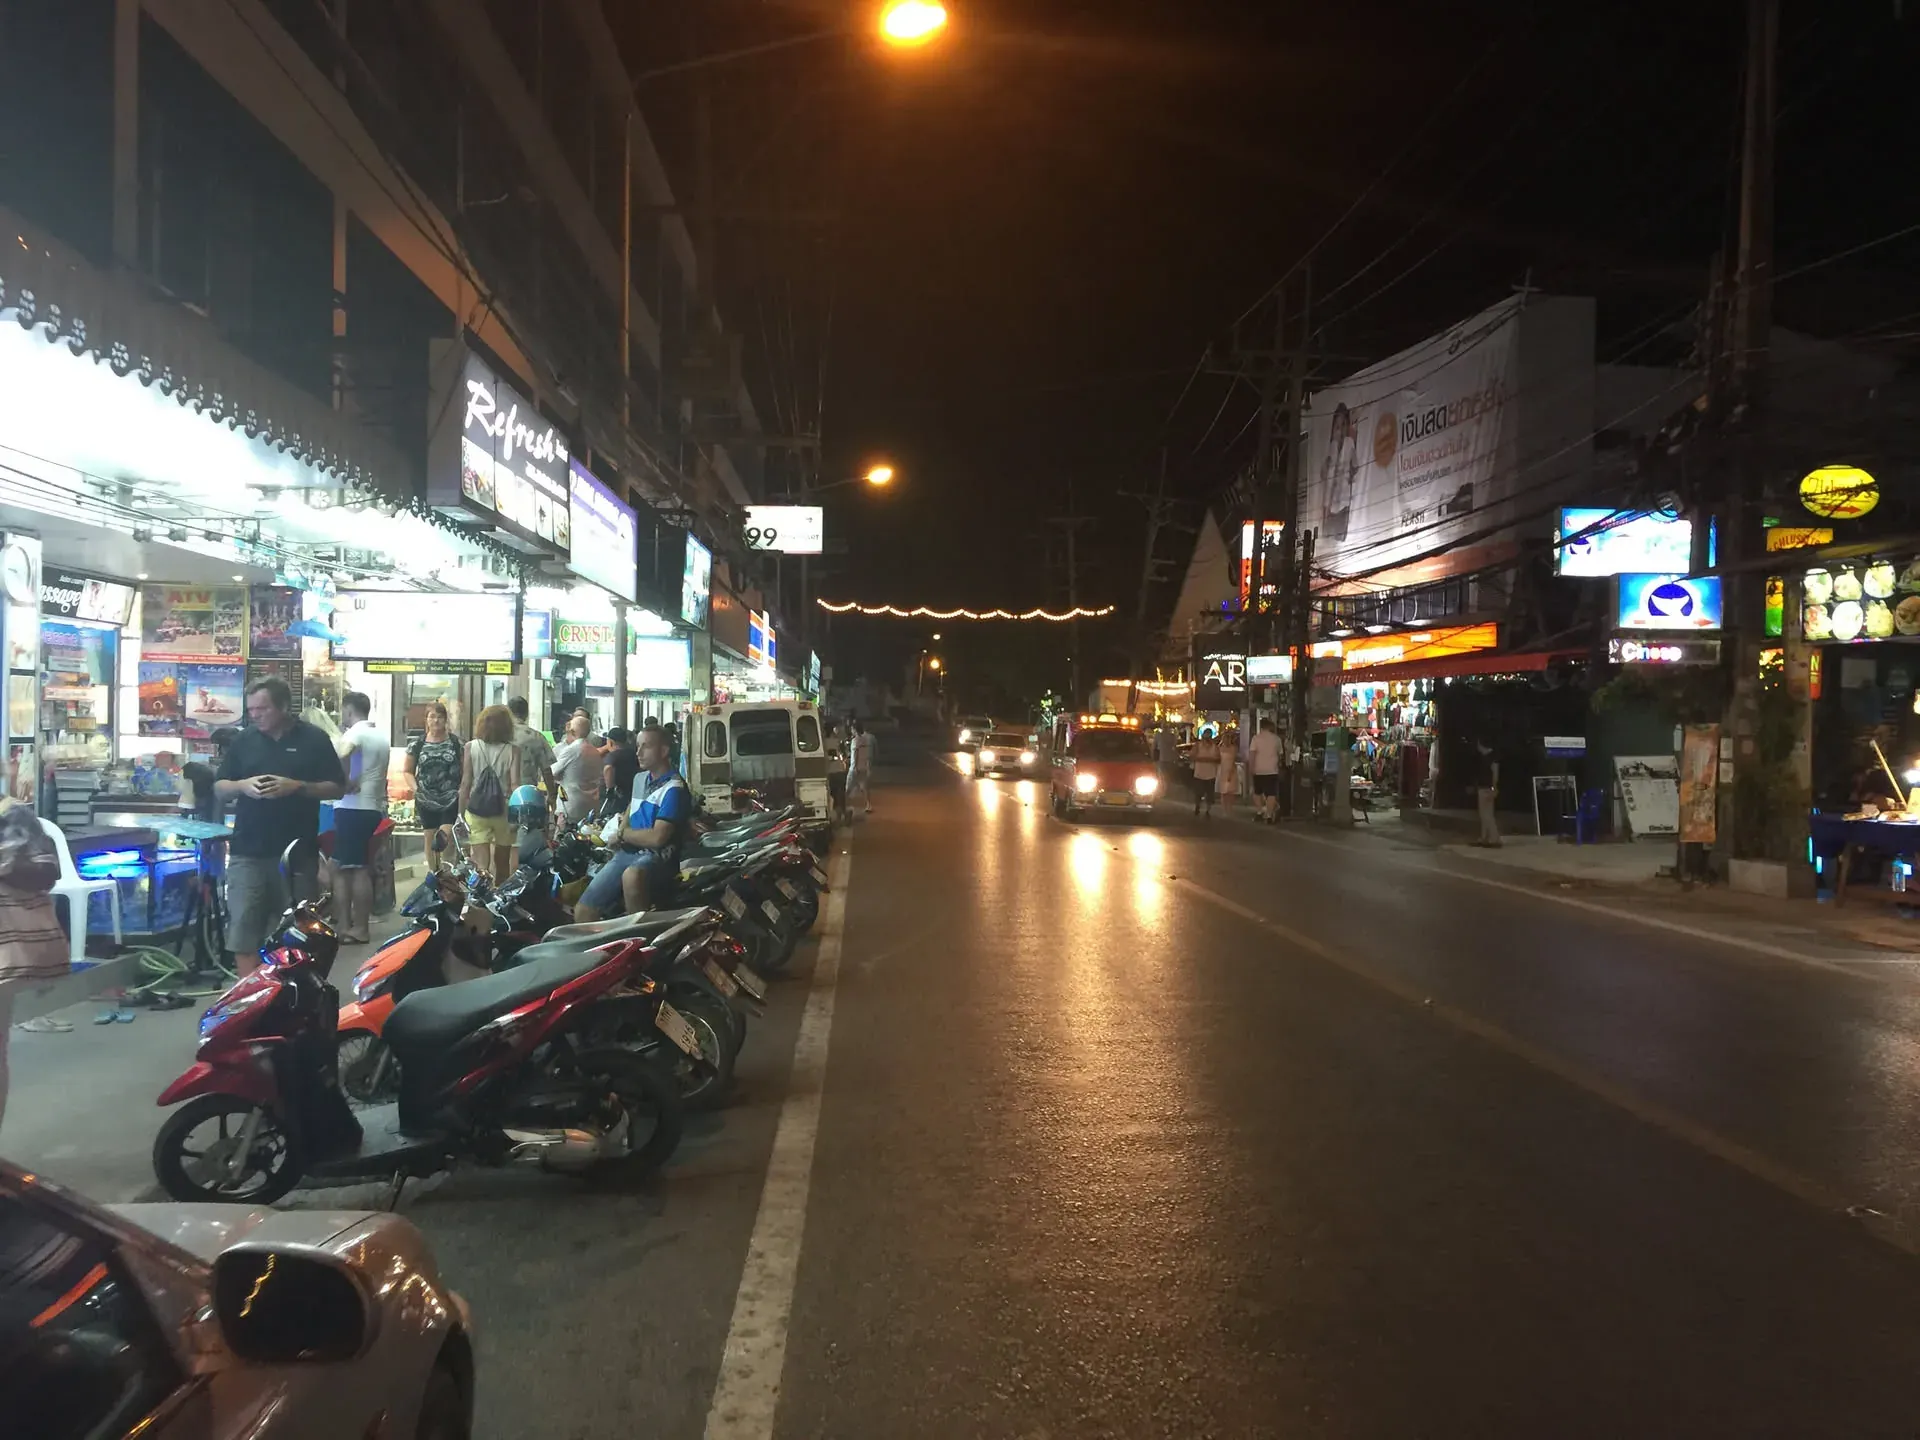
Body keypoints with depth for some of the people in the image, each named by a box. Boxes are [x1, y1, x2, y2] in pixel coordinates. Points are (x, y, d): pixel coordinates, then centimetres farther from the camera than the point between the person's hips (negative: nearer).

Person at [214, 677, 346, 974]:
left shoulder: (314, 739, 1)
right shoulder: (243, 740, 8)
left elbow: (337, 788, 0)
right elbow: (219, 790, 11)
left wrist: (297, 787, -16)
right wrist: (242, 785, -11)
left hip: (298, 852, -1)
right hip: (248, 852, 2)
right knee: (243, 928, -6)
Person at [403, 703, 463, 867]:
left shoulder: (456, 742, 1)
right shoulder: (418, 744, 4)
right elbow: (407, 770, 11)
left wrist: (462, 790, -8)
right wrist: (415, 788, -3)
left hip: (451, 800, -2)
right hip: (426, 801, 2)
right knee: (429, 838, 9)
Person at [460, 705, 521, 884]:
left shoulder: (471, 747, -4)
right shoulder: (512, 750, -7)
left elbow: (465, 784, -5)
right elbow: (515, 784, -12)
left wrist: (460, 814, 2)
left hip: (476, 811, 0)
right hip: (503, 811, 0)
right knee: (502, 862, 18)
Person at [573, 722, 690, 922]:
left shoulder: (674, 788, -14)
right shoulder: (639, 778, 13)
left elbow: (657, 838, -22)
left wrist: (623, 834, -5)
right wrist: (620, 831, 12)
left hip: (657, 857, -8)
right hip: (626, 853, 8)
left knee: (632, 876, -43)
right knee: (582, 912, -4)